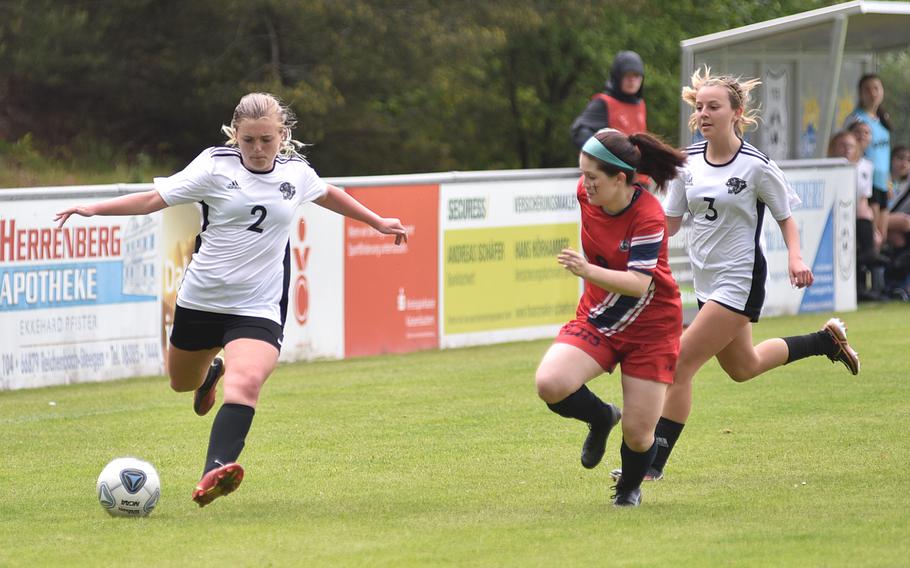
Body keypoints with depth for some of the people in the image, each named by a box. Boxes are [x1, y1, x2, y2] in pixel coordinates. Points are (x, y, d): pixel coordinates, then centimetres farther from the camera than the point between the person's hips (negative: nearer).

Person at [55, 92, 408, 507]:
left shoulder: (296, 173, 2)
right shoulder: (215, 166, -8)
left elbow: (327, 194, 25)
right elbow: (155, 199, -11)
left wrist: (377, 221, 34)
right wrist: (94, 209, -22)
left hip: (258, 308, -1)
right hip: (201, 299, 1)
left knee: (246, 383, -28)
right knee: (182, 383, 21)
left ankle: (214, 473, -41)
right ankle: (211, 372, 59)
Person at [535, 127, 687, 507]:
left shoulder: (648, 217, -25)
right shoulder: (587, 193, -9)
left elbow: (640, 284, -33)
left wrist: (588, 271, -47)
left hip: (650, 329, -5)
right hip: (596, 319, 5)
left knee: (638, 433, -3)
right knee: (549, 384, -23)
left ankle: (630, 488, 33)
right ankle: (601, 418, 10)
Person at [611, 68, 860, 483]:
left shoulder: (757, 166, -14)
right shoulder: (689, 161, 2)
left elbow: (786, 217, -2)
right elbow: (671, 221, 8)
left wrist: (796, 257, -19)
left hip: (739, 282, -8)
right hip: (707, 282, 8)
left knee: (679, 366, -15)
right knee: (742, 367, 25)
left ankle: (654, 462, -9)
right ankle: (828, 339, 46)